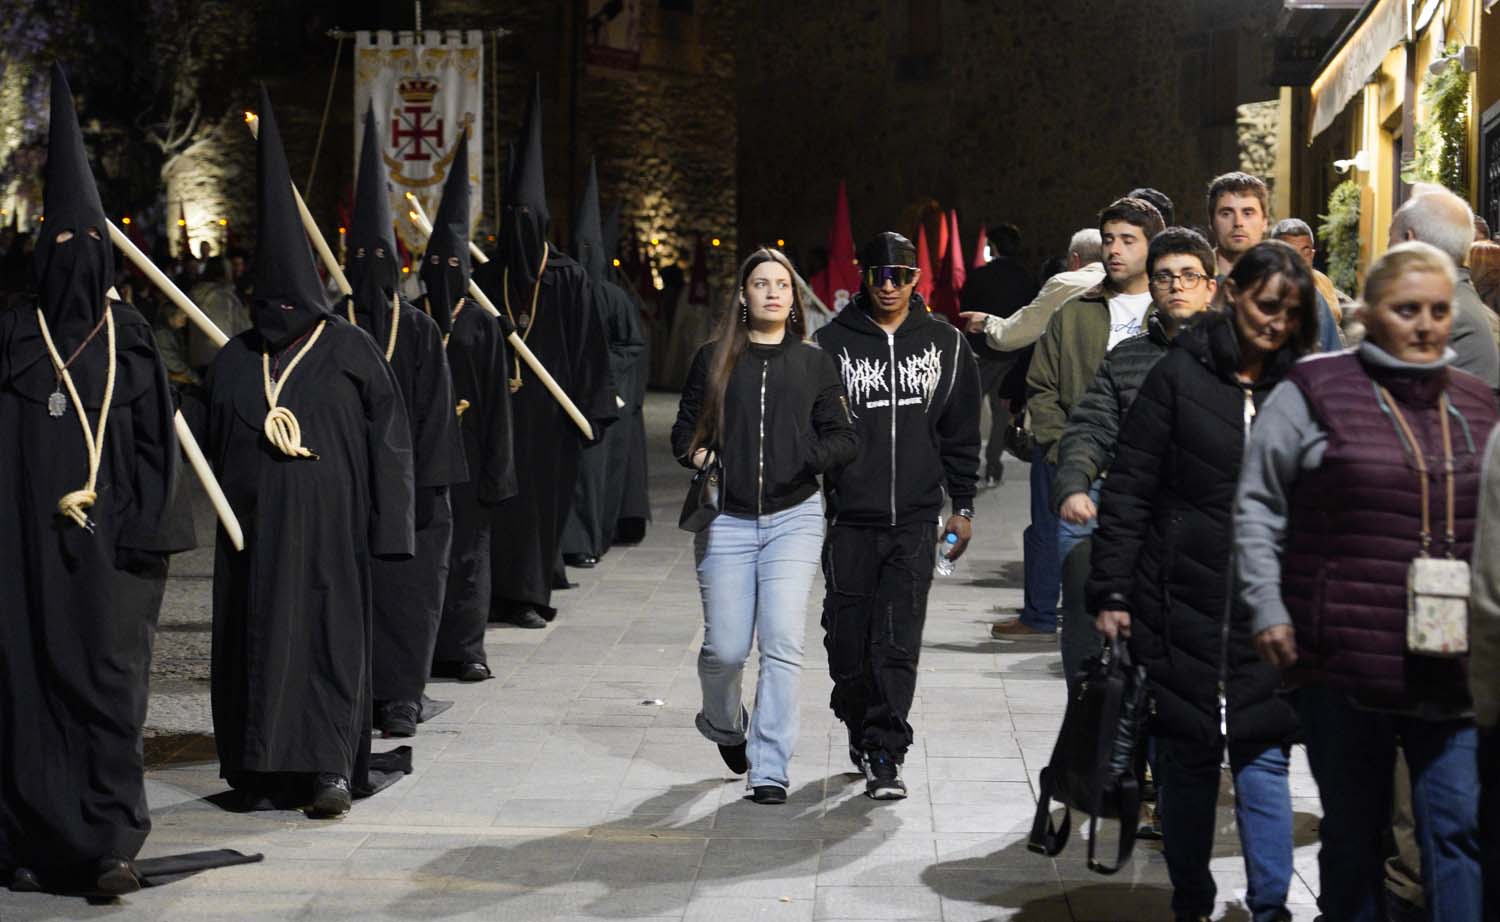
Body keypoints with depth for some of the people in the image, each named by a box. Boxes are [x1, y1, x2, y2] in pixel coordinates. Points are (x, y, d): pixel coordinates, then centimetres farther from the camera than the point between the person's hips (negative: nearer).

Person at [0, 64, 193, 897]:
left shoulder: (130, 338, 8)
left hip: (110, 544, 0)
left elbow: (157, 445, 7)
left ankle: (111, 843, 0)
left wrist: (145, 534, -1)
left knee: (111, 686, -3)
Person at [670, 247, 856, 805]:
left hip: (793, 516, 0)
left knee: (782, 643, -11)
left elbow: (843, 438, 7)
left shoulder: (814, 363, 9)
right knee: (726, 648, 0)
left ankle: (770, 770, -3)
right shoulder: (714, 359, 8)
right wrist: (695, 453, -10)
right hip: (727, 519, 0)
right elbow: (684, 429, 12)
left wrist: (813, 455, -14)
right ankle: (725, 724, 34)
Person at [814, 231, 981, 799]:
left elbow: (961, 432, 13)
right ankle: (860, 727, 29)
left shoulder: (946, 345, 8)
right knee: (848, 640, 5)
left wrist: (963, 505, 11)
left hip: (915, 518, 0)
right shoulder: (833, 342, 2)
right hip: (849, 518, 0)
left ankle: (885, 756, 0)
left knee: (898, 643, -5)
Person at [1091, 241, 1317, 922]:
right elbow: (1128, 488, -2)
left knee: (1262, 753, 0)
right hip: (1182, 603, -1)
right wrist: (1112, 591, -7)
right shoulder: (1180, 375, -2)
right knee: (1185, 756, 8)